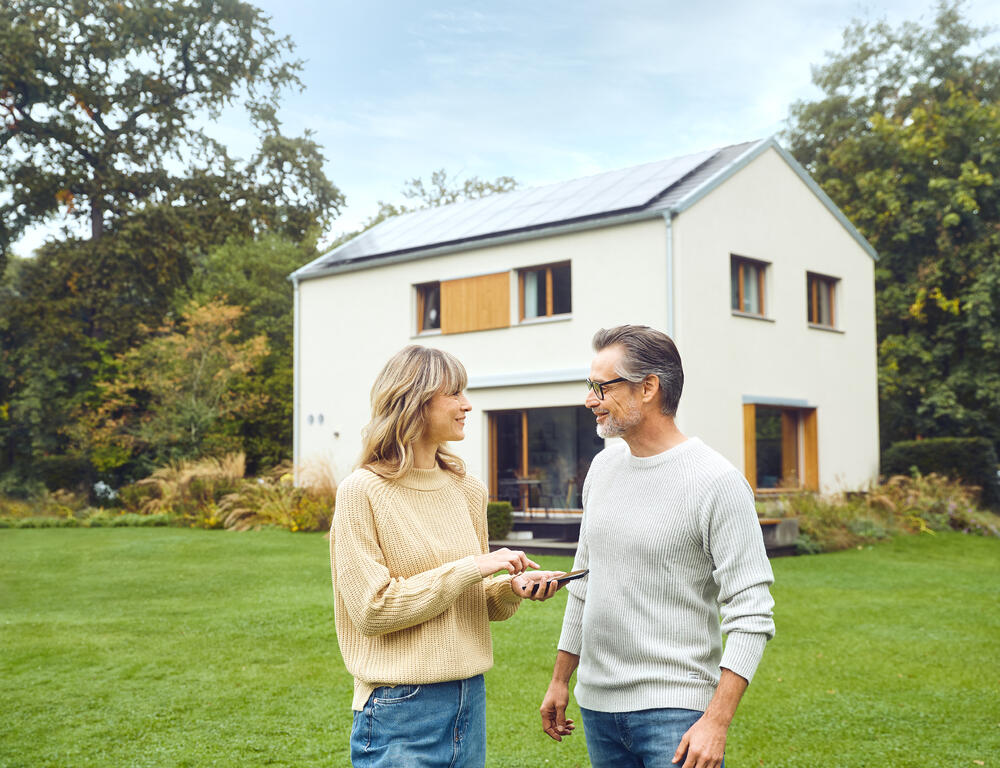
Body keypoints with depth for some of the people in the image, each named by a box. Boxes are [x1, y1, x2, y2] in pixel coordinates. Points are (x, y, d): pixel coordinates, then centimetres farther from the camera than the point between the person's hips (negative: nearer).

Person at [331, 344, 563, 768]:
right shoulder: (363, 492, -10)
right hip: (401, 711, -6)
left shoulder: (467, 490, 8)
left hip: (470, 700, 6)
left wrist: (512, 588, -6)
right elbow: (372, 609, -16)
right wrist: (471, 567, -17)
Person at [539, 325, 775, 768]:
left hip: (675, 711, -6)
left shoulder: (716, 482, -13)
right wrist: (560, 679, 17)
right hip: (596, 703, 6)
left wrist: (717, 721, -20)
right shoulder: (603, 467, 8)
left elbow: (751, 614, -14)